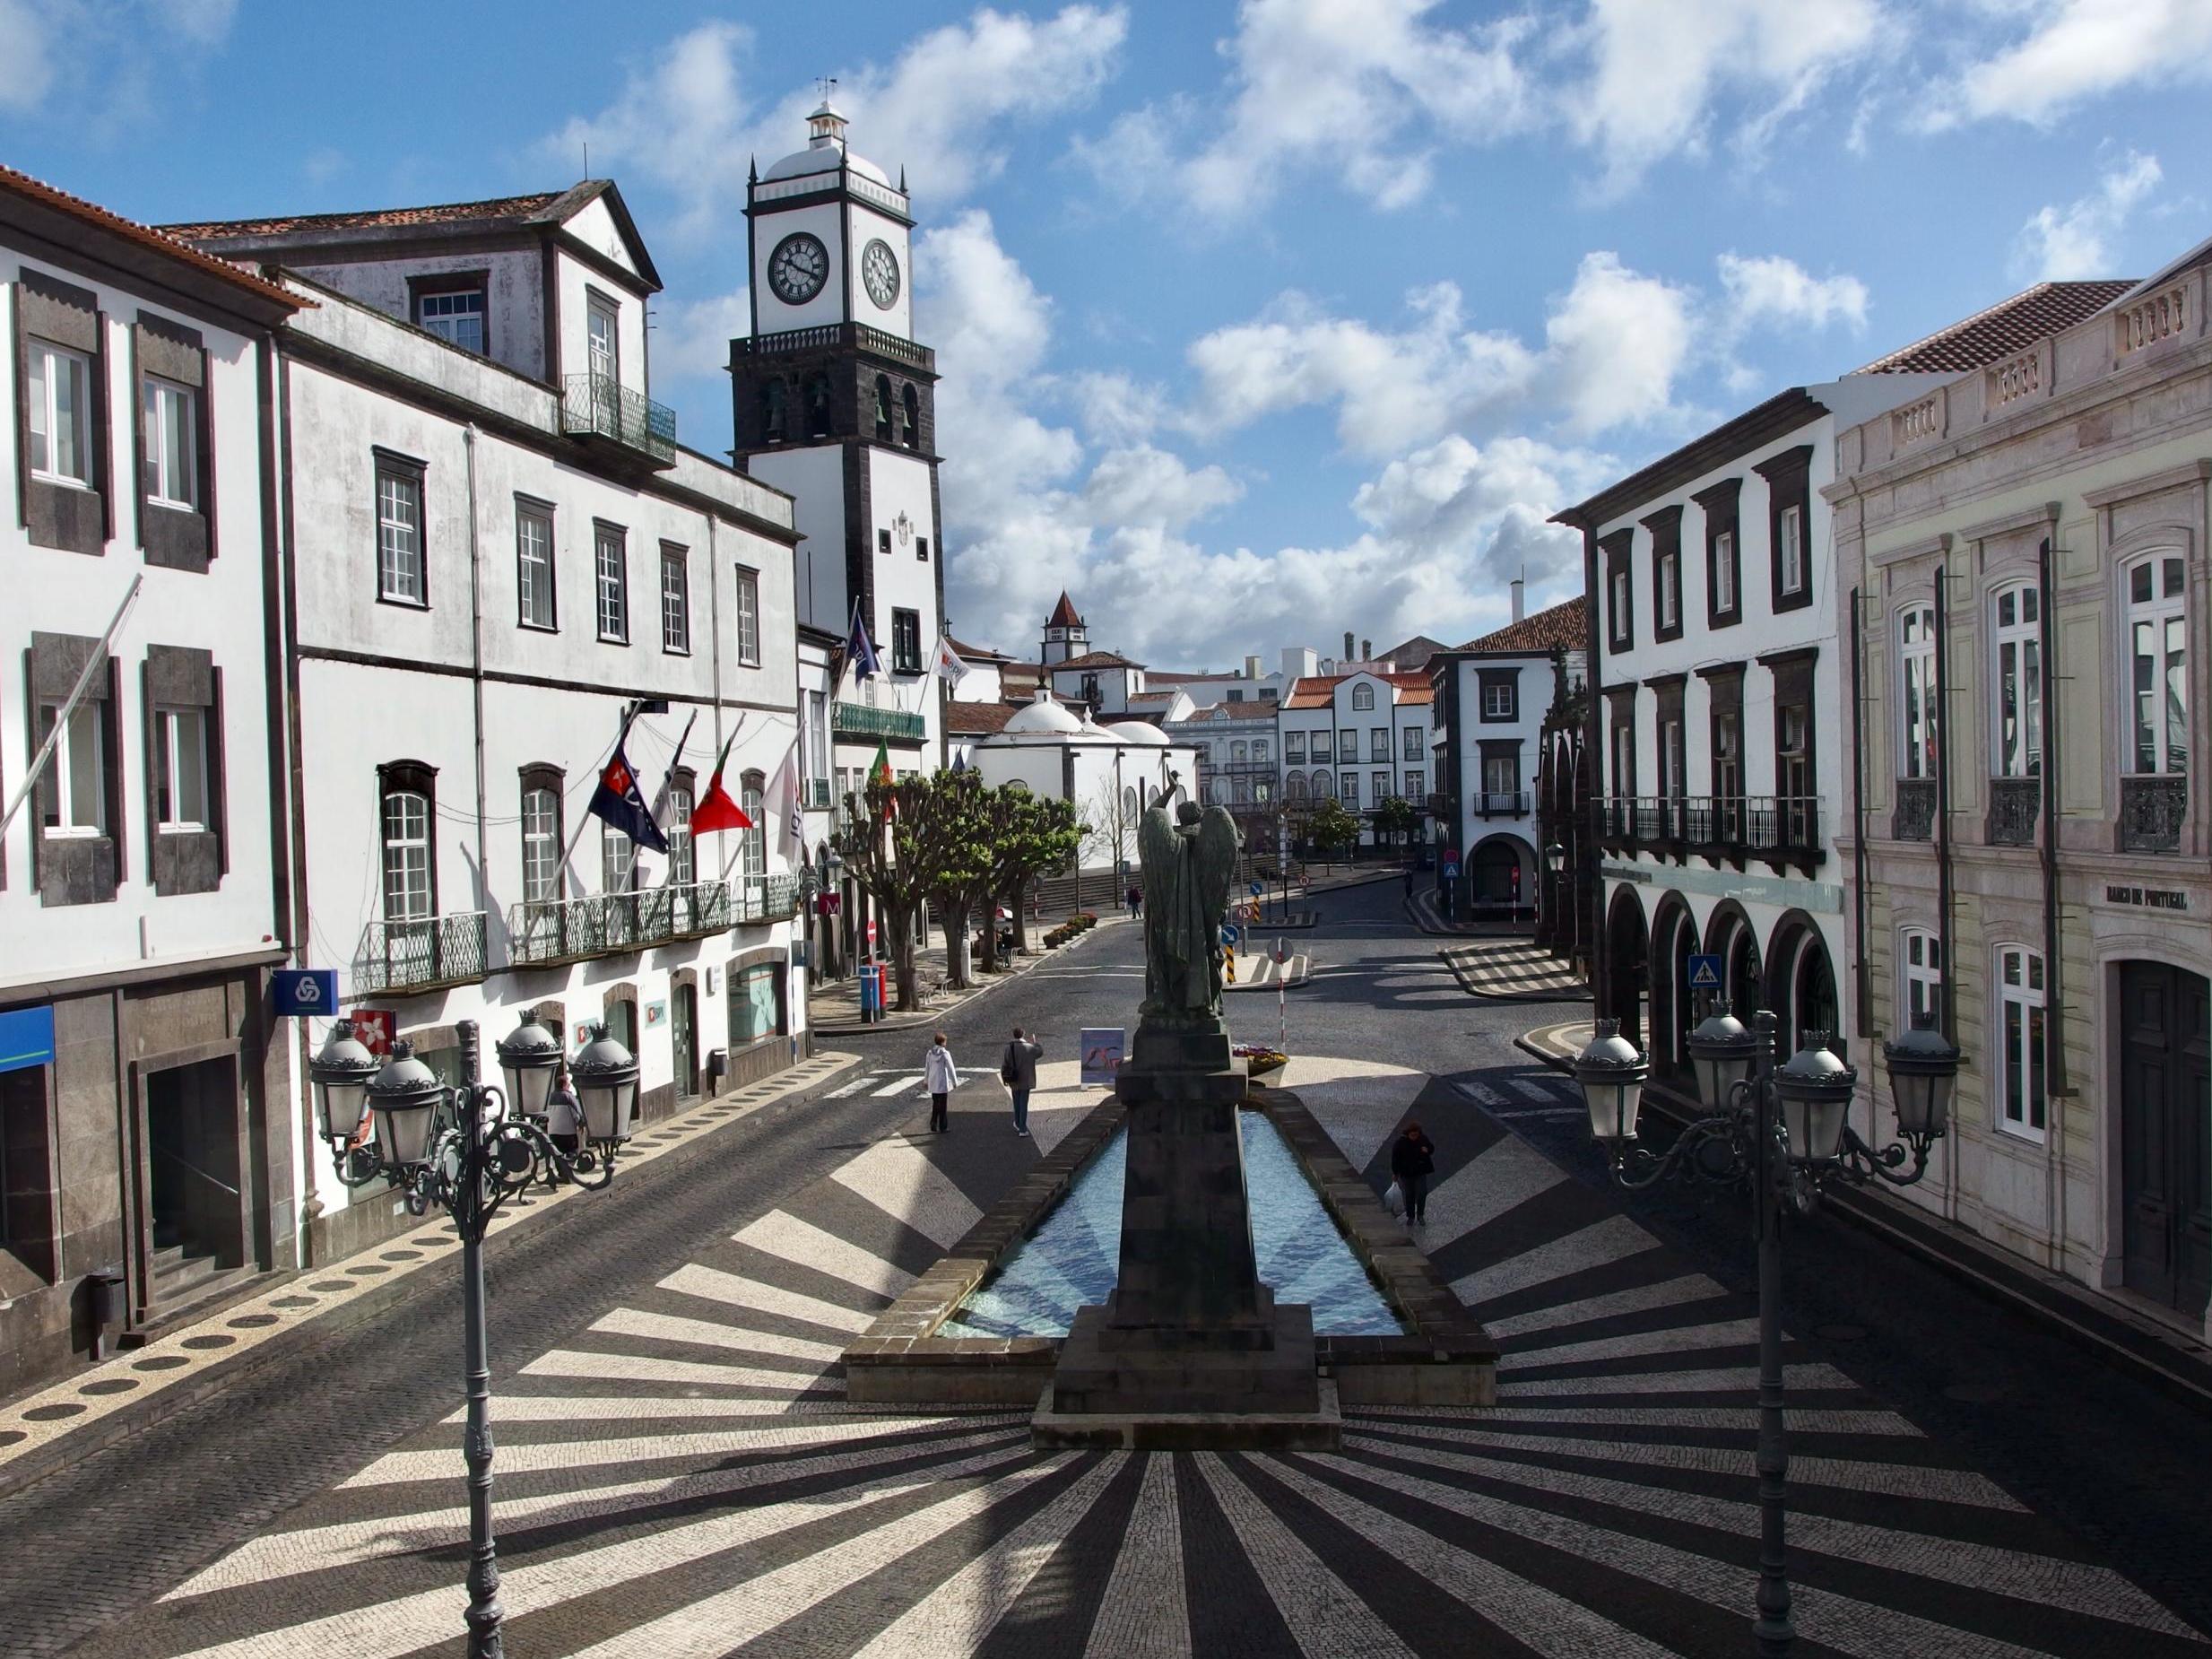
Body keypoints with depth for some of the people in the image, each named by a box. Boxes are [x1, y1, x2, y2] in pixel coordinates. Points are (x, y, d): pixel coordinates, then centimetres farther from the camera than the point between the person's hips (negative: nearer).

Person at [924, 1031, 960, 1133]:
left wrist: (926, 1081, 22)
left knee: (935, 1104, 16)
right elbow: (951, 1068, -11)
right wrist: (955, 1082, -1)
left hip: (933, 1083, 5)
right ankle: (942, 1127, 9)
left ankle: (933, 1125, 17)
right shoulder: (945, 1053, -15)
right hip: (942, 1083, -5)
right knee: (942, 1105, 4)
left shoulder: (930, 1053, 1)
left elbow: (927, 1068, 10)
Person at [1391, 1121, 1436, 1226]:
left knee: (1422, 1193, -6)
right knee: (1409, 1195, 9)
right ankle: (1410, 1217, 25)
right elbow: (1395, 1158, -9)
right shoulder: (1401, 1142, -17)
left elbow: (1432, 1148, 7)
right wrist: (1395, 1173, -4)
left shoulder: (1423, 1139, -10)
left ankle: (1420, 1215, 15)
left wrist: (1427, 1150, -17)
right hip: (1406, 1173, -1)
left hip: (1420, 1171, 1)